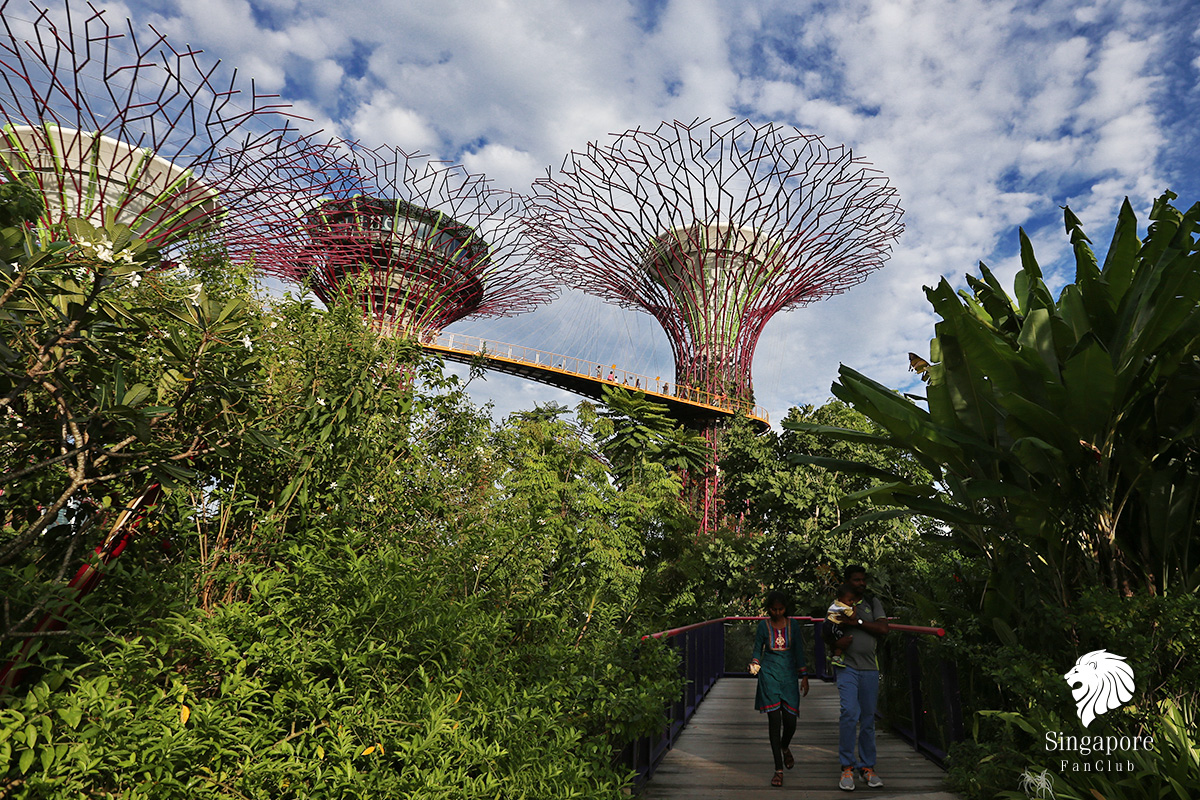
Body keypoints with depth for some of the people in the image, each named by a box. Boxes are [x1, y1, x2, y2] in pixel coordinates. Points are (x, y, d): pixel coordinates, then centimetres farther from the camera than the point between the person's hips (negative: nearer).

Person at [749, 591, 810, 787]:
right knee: (774, 721, -4)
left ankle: (785, 748, 36)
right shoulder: (763, 625, 2)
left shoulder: (793, 625, 4)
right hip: (769, 675, -1)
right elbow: (757, 649, 7)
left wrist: (804, 677, 5)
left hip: (789, 675, 1)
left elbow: (799, 651, 8)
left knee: (790, 721, 1)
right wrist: (754, 665, -12)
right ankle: (778, 769, 6)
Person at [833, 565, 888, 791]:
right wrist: (837, 642, -11)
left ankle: (868, 767, 18)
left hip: (870, 668, 2)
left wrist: (858, 622, -10)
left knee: (868, 719, 7)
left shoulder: (873, 603, 12)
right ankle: (847, 768, -6)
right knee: (849, 714, -15)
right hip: (846, 667, -2)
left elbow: (883, 628, -1)